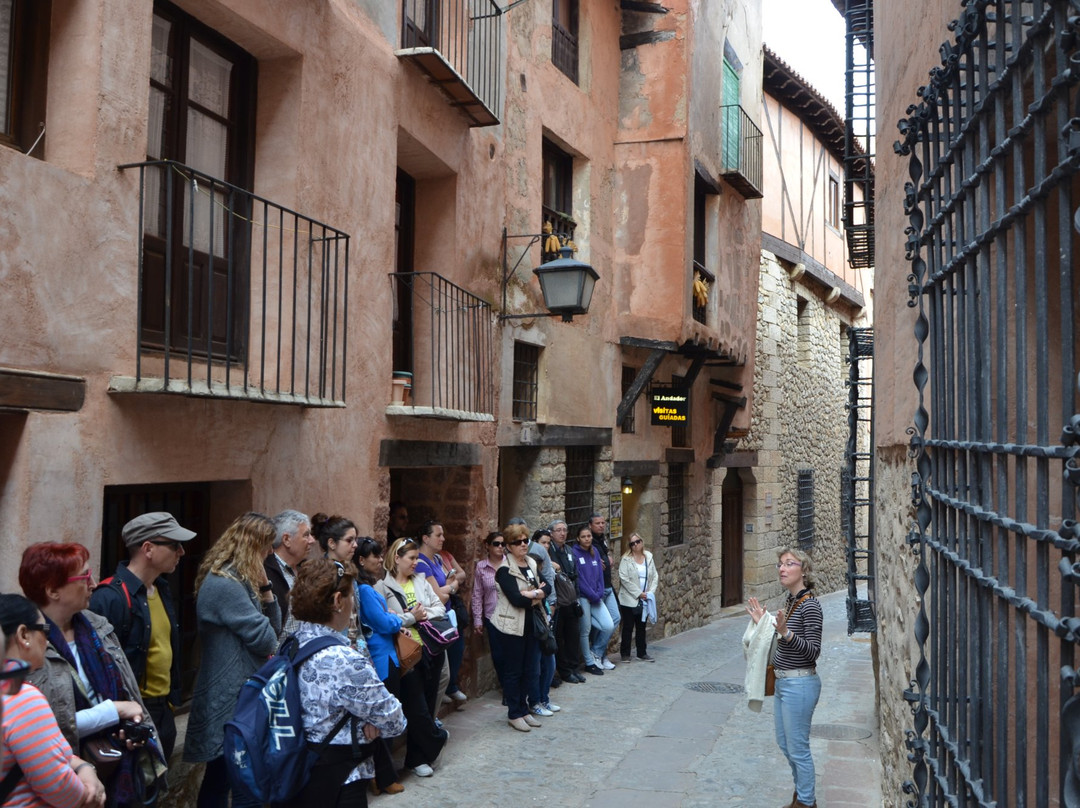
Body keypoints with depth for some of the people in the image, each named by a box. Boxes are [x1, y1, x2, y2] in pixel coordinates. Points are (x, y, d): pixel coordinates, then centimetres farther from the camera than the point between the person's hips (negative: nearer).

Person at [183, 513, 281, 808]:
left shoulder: (240, 579, 14)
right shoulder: (224, 584, -19)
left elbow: (274, 626, 13)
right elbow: (264, 638, -18)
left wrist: (264, 586, 0)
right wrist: (271, 634, 5)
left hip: (243, 694, 10)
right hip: (230, 699, -10)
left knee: (220, 779, 16)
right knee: (221, 779, -1)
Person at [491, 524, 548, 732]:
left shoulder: (532, 564, 9)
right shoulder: (505, 570, -13)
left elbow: (547, 588, -1)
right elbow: (516, 599, -22)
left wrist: (531, 594, -19)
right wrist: (538, 595, -10)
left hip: (531, 625, 7)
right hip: (513, 627, -7)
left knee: (531, 670, 12)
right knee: (513, 671, 4)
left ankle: (524, 709, 25)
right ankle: (514, 714, 14)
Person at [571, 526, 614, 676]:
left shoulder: (595, 552, 11)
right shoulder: (574, 553, -10)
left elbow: (600, 574, 10)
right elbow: (578, 578, -13)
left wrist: (599, 593, -4)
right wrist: (593, 595, -11)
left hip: (596, 597, 6)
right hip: (582, 597, -6)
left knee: (609, 626, -2)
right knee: (585, 630, 1)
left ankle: (595, 653, 19)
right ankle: (589, 663, 16)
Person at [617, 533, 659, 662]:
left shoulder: (648, 557, 6)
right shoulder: (626, 559, -9)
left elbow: (654, 576, 7)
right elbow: (624, 579, -16)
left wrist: (651, 591, -8)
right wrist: (638, 593, -16)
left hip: (644, 600, 5)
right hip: (629, 599, -5)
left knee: (641, 627, 14)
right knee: (628, 627, 3)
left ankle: (642, 653, 24)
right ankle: (625, 653, 13)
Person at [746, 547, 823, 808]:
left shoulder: (810, 605, -18)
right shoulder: (790, 600, 8)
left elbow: (813, 651, -21)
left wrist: (786, 632, -33)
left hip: (800, 684, -9)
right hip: (783, 681, 10)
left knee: (798, 748, 2)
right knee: (785, 743, 20)